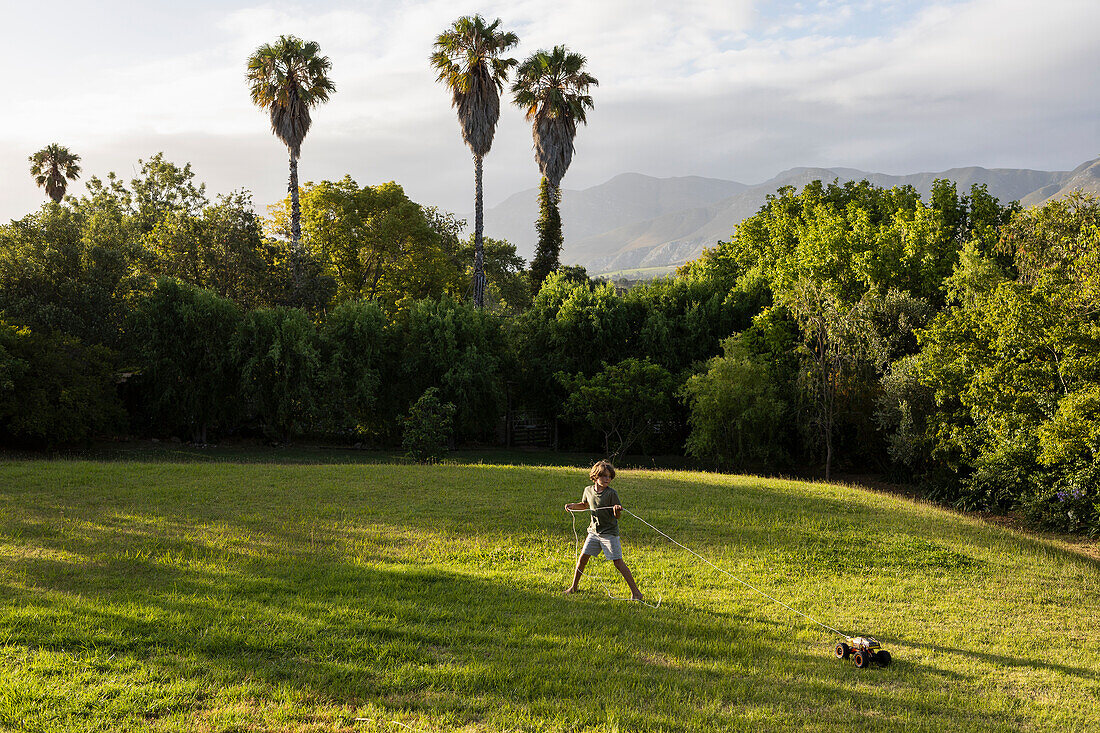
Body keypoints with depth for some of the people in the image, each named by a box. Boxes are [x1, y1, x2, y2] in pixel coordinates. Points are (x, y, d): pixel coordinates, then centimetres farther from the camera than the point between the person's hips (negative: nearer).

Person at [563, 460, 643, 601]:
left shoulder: (611, 493, -13)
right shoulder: (588, 490, 2)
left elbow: (617, 516, -11)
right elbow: (585, 505, 24)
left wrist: (617, 510, -33)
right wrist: (573, 506, 7)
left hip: (609, 533, -5)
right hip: (594, 531, 5)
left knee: (618, 562, -8)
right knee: (583, 557, 6)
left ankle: (635, 592, -3)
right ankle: (574, 587, 25)